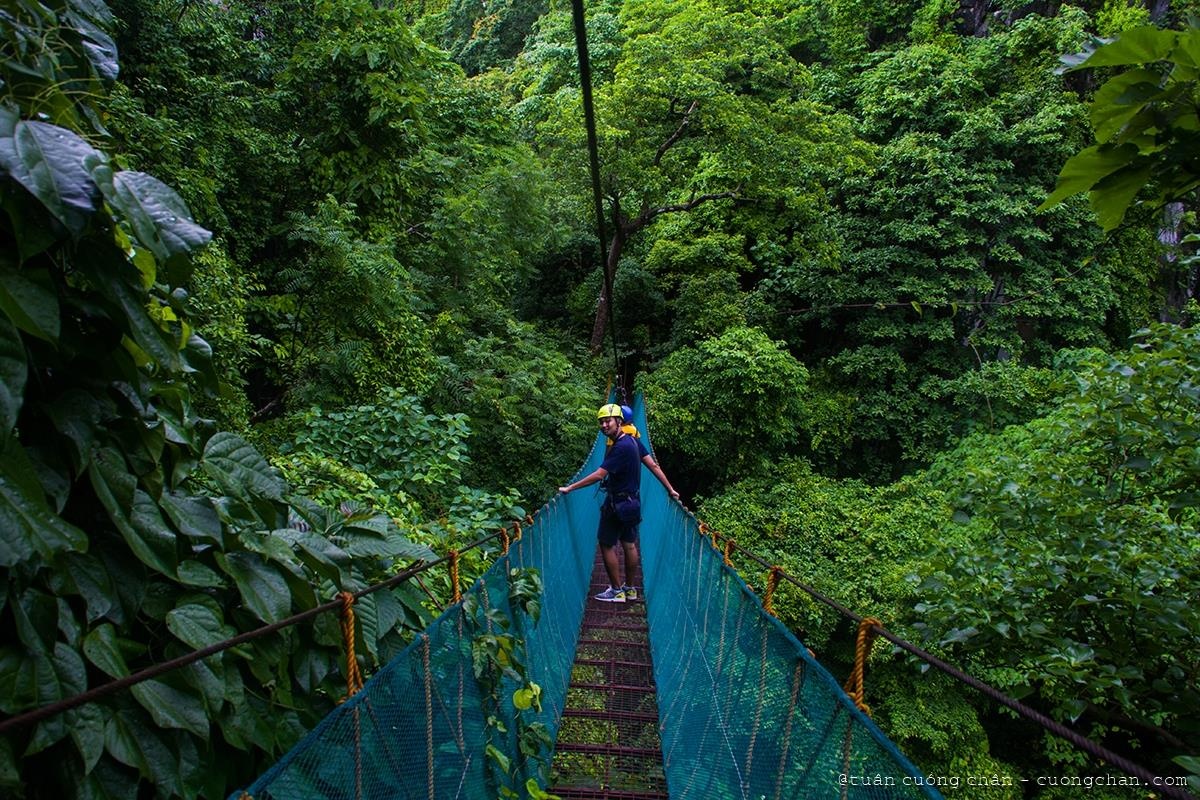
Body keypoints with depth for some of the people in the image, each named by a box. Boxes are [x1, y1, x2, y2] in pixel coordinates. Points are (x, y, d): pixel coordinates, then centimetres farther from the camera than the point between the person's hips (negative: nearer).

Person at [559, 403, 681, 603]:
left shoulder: (621, 448, -25)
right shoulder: (634, 441, 1)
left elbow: (599, 475, -27)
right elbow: (653, 465, 3)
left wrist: (569, 488, -23)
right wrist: (670, 489, 8)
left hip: (617, 504, -9)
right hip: (632, 502, 9)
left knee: (607, 545, 3)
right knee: (629, 545, 15)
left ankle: (617, 591, 10)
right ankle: (630, 588, 26)